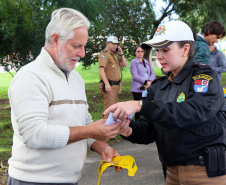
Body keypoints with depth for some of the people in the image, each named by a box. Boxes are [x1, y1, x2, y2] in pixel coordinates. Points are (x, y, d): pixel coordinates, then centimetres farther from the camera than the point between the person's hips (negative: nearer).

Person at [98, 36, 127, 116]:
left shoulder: (115, 54, 20)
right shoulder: (104, 54, -9)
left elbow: (125, 64, 21)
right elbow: (101, 70, -19)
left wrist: (121, 54, 9)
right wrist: (107, 84, -28)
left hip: (116, 85, 9)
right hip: (109, 85, -9)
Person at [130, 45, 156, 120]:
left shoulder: (147, 62, 17)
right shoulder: (133, 62, 1)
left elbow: (153, 74, 11)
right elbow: (135, 76, -9)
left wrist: (150, 81, -9)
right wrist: (146, 82, -15)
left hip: (147, 89, 5)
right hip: (138, 89, -5)